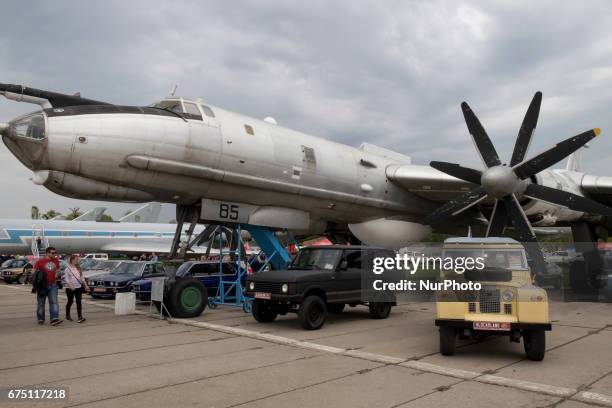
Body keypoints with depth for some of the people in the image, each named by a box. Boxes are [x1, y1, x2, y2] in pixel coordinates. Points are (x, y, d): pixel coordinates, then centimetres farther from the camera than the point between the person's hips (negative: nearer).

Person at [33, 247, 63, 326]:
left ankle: (54, 319, -13)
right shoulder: (40, 261, -7)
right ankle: (40, 319, 23)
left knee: (54, 302, -8)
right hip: (42, 285, -3)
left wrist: (56, 275, 6)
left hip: (52, 284, 3)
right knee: (41, 303, 9)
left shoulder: (56, 261, 6)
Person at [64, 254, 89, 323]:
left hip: (78, 287, 4)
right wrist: (70, 285, -25)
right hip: (70, 288, -4)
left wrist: (85, 285, 12)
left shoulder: (78, 268, 11)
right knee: (70, 302, 9)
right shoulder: (68, 268, -5)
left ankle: (80, 317, -10)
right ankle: (67, 315, 27)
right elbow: (66, 278, -12)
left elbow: (82, 278, 16)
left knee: (79, 302, -4)